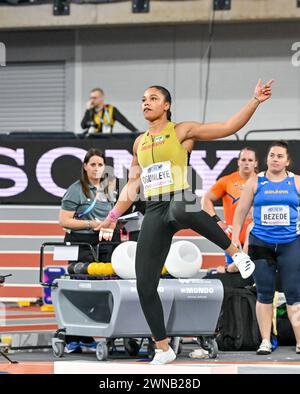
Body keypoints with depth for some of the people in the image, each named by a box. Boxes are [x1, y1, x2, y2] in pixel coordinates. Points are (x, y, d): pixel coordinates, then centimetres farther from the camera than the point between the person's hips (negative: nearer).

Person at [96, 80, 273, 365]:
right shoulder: (140, 142, 20)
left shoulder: (182, 131, 4)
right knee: (145, 285, -3)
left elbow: (228, 127, -2)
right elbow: (132, 186, 27)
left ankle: (234, 251, -23)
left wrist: (255, 101, -12)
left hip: (180, 201, -5)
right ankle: (163, 349, 9)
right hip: (154, 213, 5)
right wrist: (112, 218, 25)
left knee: (181, 210, -46)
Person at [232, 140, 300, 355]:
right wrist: (234, 241, 2)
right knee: (265, 294, 4)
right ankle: (265, 342, 10)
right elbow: (241, 212, 7)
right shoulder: (255, 182, 5)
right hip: (261, 244, 1)